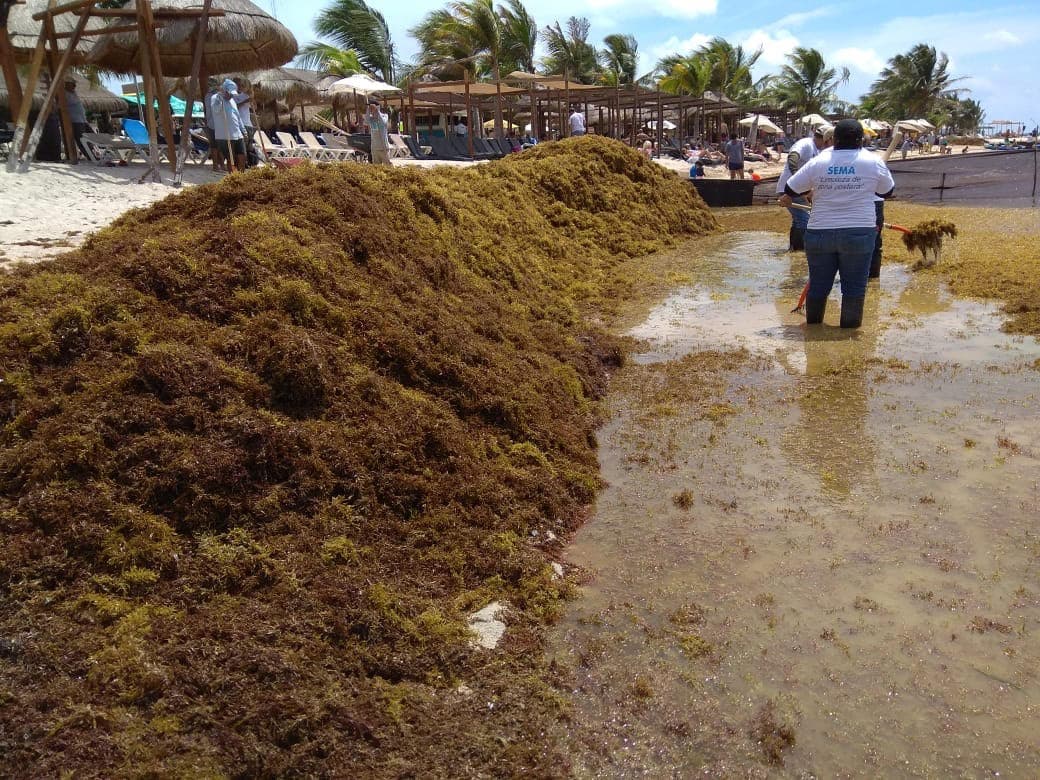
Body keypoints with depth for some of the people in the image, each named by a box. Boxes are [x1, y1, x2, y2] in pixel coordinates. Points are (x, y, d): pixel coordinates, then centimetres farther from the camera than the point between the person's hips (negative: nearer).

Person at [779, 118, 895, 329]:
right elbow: (887, 191, 12)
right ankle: (849, 327, 13)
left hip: (820, 233, 2)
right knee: (854, 285, 7)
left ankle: (813, 324, 27)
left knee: (818, 283, 13)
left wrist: (786, 200, 27)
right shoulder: (873, 162, -2)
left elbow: (789, 190, 6)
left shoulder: (818, 162, 0)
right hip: (858, 233, -2)